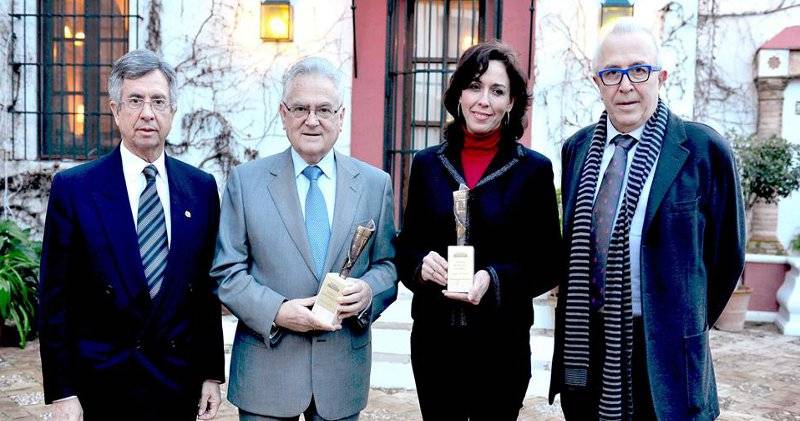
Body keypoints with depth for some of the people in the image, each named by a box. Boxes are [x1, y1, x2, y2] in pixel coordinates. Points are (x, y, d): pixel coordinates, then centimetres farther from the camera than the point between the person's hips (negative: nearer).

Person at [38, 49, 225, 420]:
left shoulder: (202, 188, 2)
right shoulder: (72, 188, -5)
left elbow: (208, 289, 4)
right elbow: (54, 299, -4)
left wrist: (212, 373, 3)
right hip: (102, 387, -2)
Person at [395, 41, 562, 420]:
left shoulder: (534, 169, -3)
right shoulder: (427, 163, 4)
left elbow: (548, 263, -2)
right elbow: (406, 246, 9)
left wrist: (494, 279, -19)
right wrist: (421, 264, -13)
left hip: (501, 343, -2)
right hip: (433, 339, 2)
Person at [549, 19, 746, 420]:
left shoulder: (704, 150, -9)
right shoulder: (576, 148, 5)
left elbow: (726, 254, -1)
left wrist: (685, 329, 7)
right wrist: (580, 325, 9)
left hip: (661, 355, -4)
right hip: (583, 344, 4)